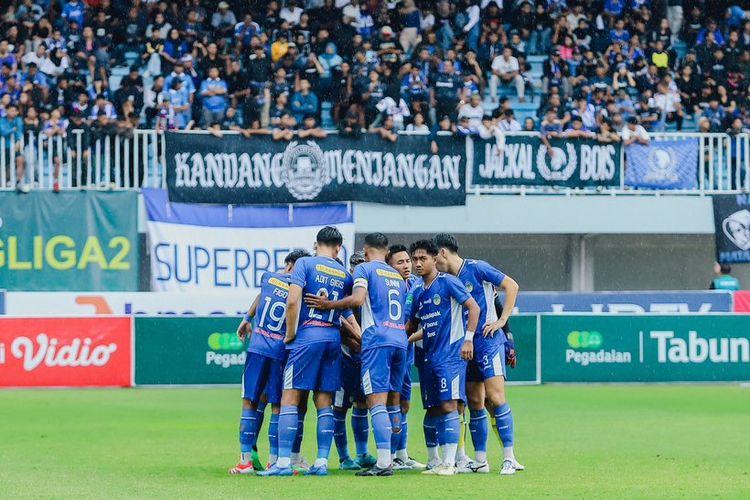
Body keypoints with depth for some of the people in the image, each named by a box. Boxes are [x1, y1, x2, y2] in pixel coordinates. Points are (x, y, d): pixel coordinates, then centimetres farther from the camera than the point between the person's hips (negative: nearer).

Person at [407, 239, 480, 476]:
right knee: (434, 410, 5)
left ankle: (449, 463, -17)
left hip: (451, 354, -8)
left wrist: (468, 339, -16)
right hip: (430, 357, 8)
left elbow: (473, 307, -10)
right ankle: (446, 462, 10)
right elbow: (413, 327, 27)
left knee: (448, 406, -15)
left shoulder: (448, 282, -6)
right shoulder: (418, 292, 15)